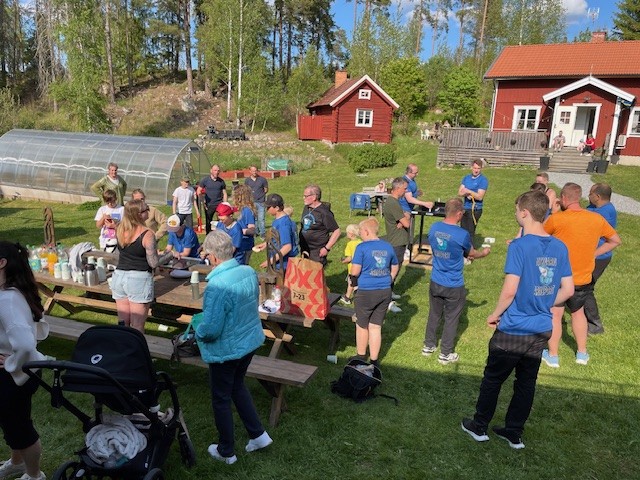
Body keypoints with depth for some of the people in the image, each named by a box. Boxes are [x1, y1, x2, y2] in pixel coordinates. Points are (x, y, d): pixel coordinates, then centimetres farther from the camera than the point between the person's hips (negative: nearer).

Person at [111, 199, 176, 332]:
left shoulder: (119, 229, 1)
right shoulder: (147, 234, -16)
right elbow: (154, 263, -12)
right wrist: (171, 254, 2)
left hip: (119, 276, 6)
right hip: (139, 279, -6)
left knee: (123, 322, 14)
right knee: (137, 326, 2)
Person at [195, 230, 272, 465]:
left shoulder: (217, 285, -31)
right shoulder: (249, 271, -7)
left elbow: (211, 330, -27)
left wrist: (197, 331, -6)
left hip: (225, 351, -7)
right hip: (250, 341, 7)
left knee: (221, 399, 15)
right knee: (237, 386, 29)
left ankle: (226, 451, 34)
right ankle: (258, 434, 34)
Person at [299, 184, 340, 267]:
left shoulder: (324, 212, -17)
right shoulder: (306, 208, 8)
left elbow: (336, 231, -16)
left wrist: (327, 248, -17)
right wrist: (301, 244, 17)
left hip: (317, 252, -8)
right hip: (305, 250, 8)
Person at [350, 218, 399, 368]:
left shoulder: (362, 247, -13)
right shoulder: (388, 247, 5)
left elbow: (355, 272, -16)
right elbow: (395, 268, 16)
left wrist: (353, 273, 5)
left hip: (366, 292, -5)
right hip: (385, 292, 5)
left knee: (362, 326, 15)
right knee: (376, 327, 12)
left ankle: (361, 357, 31)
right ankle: (374, 360, 18)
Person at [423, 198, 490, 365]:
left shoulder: (433, 228, -6)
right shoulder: (462, 234, -21)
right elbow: (471, 254, -1)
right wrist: (484, 253, 22)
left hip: (435, 282, 5)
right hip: (454, 287, -5)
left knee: (434, 314, 21)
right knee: (451, 319, 12)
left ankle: (428, 346, 34)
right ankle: (445, 354, 24)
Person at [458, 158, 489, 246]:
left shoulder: (483, 180, -8)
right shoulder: (466, 178, 10)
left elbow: (480, 197, -14)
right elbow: (460, 192, 2)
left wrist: (469, 191, -20)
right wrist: (467, 194, -17)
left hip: (475, 209, -6)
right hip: (465, 208, 6)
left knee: (470, 232, -5)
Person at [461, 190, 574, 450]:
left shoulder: (519, 246, -20)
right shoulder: (560, 248, 0)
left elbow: (510, 290, -23)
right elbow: (568, 290, 5)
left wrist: (495, 314, -7)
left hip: (513, 330, -6)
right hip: (541, 331, 6)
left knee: (492, 380, 13)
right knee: (526, 383, 18)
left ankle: (479, 427, 29)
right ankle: (514, 433, 31)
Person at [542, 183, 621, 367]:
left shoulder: (556, 218, -20)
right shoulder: (597, 219, -5)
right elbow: (615, 240, 8)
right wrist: (593, 254, 8)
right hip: (584, 279, 4)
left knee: (555, 315, 10)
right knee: (578, 312, 23)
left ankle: (552, 356, 19)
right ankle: (582, 353, 33)